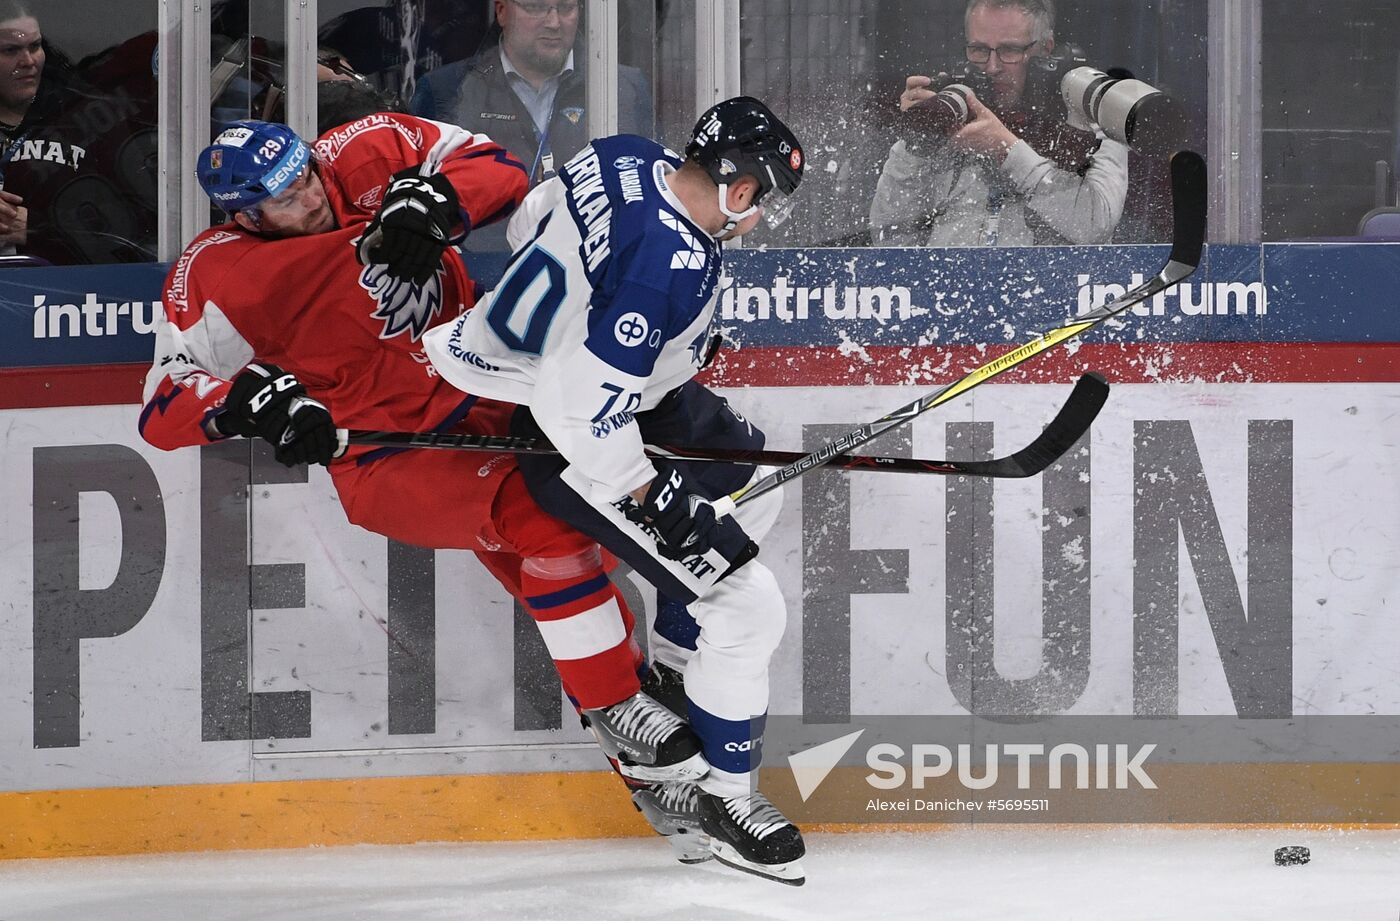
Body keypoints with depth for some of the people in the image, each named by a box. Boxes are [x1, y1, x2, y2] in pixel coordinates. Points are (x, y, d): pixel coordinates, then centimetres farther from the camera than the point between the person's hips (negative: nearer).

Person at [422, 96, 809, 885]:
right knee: (745, 608, -5)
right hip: (562, 440, -10)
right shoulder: (670, 265, -33)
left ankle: (673, 664, 34)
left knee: (753, 474, 27)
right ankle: (723, 796, 11)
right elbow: (583, 407, -34)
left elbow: (530, 225, 11)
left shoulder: (627, 161, -8)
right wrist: (658, 501, -23)